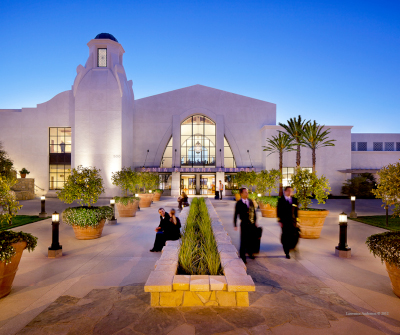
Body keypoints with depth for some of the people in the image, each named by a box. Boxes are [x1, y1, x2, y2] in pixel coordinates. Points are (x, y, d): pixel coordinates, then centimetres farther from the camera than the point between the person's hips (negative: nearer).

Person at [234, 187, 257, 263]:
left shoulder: (250, 201, 5)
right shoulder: (239, 203, -8)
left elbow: (254, 211, 13)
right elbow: (236, 215, -5)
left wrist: (255, 221, 13)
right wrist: (235, 225, -6)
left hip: (252, 224, 4)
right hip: (244, 225, -4)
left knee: (251, 239, 14)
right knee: (243, 241, 1)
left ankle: (250, 252, 36)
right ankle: (242, 257, 13)